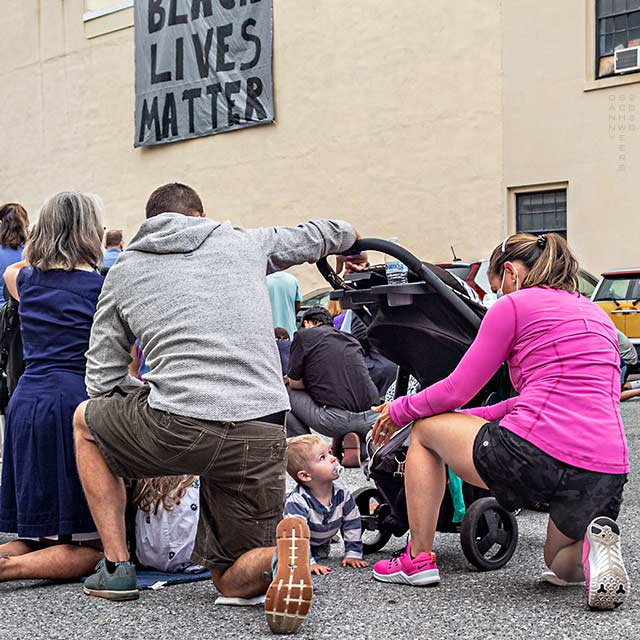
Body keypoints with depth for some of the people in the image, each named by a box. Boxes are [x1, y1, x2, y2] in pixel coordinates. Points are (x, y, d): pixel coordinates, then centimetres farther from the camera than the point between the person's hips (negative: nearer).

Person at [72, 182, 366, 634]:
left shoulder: (123, 271, 16)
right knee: (234, 583, 19)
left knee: (87, 421, 31)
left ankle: (116, 566, 22)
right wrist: (349, 236, 58)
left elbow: (103, 382, 15)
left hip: (177, 428, -2)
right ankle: (282, 550, -16)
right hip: (263, 437, 2)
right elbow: (318, 235, 35)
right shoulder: (245, 242, 18)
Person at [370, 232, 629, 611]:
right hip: (608, 472, 7)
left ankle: (419, 558, 22)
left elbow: (458, 390, 6)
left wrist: (398, 411, 23)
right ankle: (593, 546, -2)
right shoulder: (598, 315, 26)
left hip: (535, 456, -6)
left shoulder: (514, 304, 5)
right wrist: (478, 417, 32)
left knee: (425, 429, 21)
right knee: (561, 562, 34)